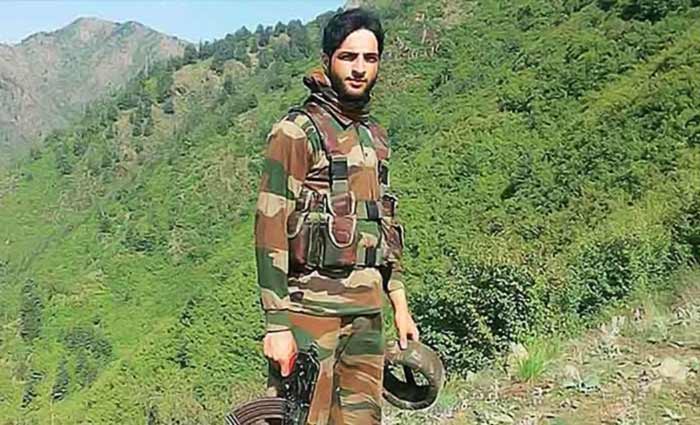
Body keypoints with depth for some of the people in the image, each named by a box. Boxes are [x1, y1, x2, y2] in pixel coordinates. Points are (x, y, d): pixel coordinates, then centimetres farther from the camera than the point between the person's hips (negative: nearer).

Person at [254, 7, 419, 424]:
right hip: (311, 309, -7)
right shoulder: (297, 130, -8)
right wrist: (276, 324, -17)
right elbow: (271, 229, -13)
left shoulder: (376, 136, 15)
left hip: (367, 311, 7)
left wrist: (400, 305, 17)